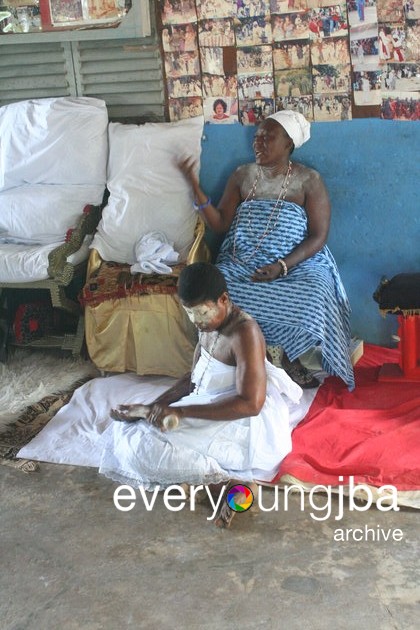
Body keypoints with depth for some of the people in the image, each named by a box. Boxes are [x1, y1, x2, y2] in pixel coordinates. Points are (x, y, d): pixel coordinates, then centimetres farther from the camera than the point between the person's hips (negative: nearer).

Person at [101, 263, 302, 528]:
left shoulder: (245, 333, -23)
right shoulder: (209, 324, 4)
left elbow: (250, 404, -29)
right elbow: (193, 379, 13)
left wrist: (180, 411, -31)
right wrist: (153, 406, -2)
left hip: (245, 426, -10)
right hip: (212, 411, 10)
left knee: (148, 446, -20)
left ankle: (229, 479, -12)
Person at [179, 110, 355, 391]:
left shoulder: (309, 180, 0)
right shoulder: (242, 175, 11)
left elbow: (318, 237, -6)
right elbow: (220, 224, 9)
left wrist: (281, 266, -20)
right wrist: (196, 187, -3)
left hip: (298, 262, -3)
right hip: (244, 260, 3)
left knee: (312, 299, -35)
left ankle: (288, 357, -4)